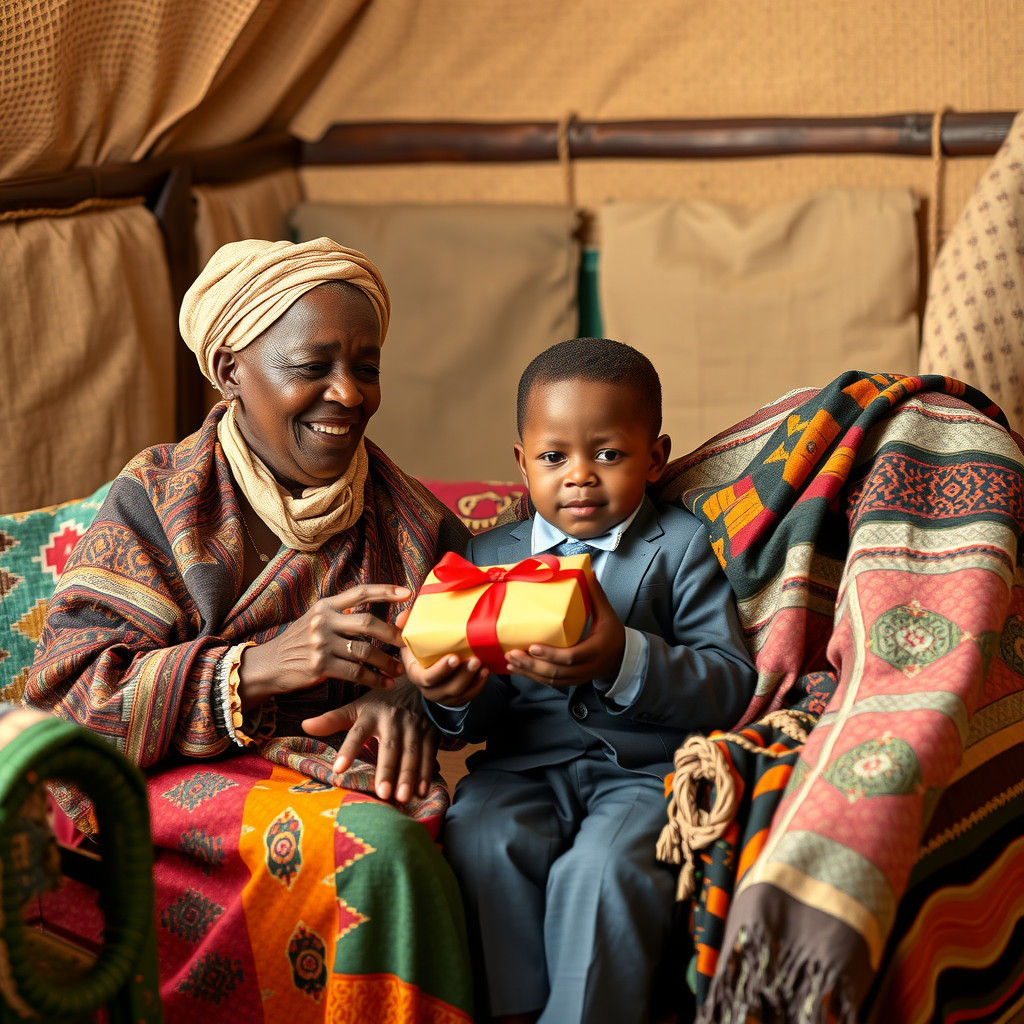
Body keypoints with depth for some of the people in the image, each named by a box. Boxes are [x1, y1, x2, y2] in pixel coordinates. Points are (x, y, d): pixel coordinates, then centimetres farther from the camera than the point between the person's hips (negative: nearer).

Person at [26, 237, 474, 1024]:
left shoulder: (410, 524, 12)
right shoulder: (155, 500, 3)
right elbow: (72, 691, -6)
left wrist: (409, 699, -14)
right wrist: (260, 665, -21)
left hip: (336, 780, 3)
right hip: (169, 780, -3)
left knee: (386, 847, -33)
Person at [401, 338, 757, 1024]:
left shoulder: (683, 547, 5)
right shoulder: (491, 554, 15)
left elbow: (732, 685, -6)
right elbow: (483, 721, 14)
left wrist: (626, 662, -23)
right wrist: (454, 698, -13)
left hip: (645, 769, -3)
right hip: (525, 765, 3)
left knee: (602, 870, -32)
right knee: (483, 838, -28)